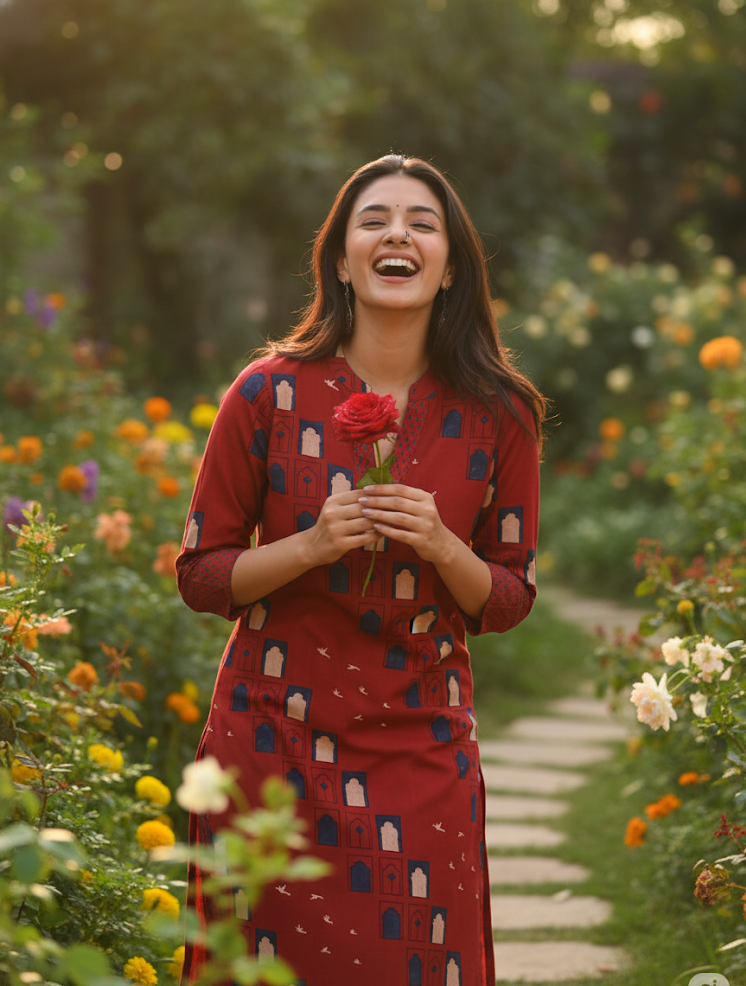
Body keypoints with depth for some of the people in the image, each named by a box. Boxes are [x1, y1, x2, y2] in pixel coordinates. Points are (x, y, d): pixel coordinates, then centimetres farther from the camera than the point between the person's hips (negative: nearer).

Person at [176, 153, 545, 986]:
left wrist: (442, 547, -15)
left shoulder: (497, 417, -1)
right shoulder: (270, 392, -5)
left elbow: (507, 601, 6)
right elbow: (200, 576, -1)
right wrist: (313, 546, -17)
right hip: (274, 738, -1)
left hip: (421, 753, 1)